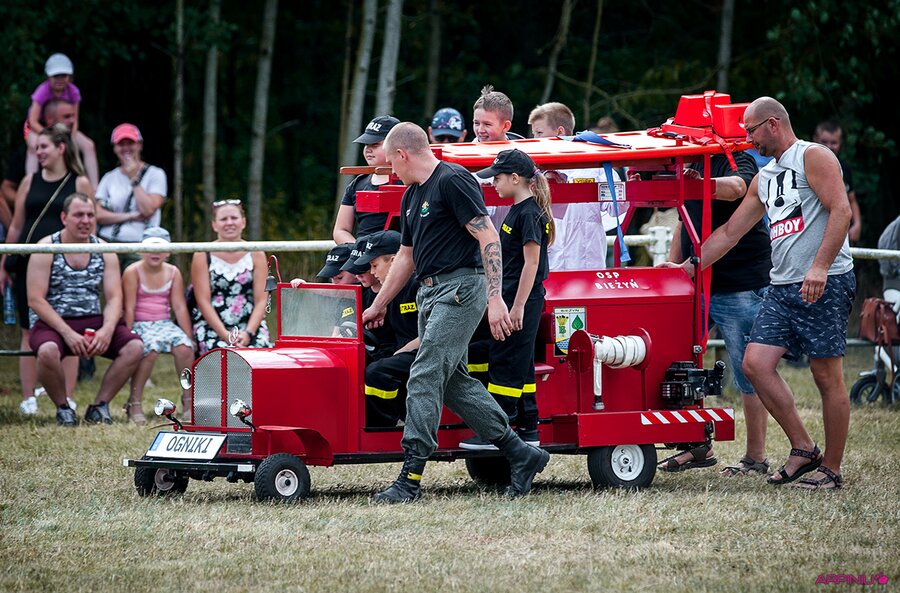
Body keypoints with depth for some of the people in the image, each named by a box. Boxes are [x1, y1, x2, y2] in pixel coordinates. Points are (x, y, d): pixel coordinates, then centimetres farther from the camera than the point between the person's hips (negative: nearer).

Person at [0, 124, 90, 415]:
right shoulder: (30, 182, 10)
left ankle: (67, 399, 3)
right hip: (29, 263, 3)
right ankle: (28, 399, 8)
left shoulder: (80, 184, 3)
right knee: (29, 331, 4)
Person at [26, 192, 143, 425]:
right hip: (52, 323, -4)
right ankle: (62, 408, -11)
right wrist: (67, 333, -21)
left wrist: (107, 329, -18)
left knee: (134, 347, -22)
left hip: (93, 321, 4)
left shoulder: (104, 251, 9)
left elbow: (114, 298, 3)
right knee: (48, 351, -39)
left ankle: (99, 405, -6)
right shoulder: (46, 249, -4)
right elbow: (35, 300, -11)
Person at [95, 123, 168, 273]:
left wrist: (134, 179, -1)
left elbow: (148, 210, -6)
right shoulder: (110, 178, 17)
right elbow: (97, 215, 5)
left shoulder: (155, 175, 8)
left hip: (138, 249, -3)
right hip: (107, 244, 3)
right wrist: (129, 216, -5)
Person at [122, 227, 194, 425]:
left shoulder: (173, 273, 9)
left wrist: (189, 337, 3)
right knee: (150, 349, -35)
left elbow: (180, 307, 7)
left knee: (184, 347, -26)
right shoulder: (133, 272, -3)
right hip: (139, 325, -4)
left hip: (164, 324, 4)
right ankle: (134, 404, -23)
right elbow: (129, 308, -8)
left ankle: (188, 400, -8)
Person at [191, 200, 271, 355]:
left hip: (251, 324, 2)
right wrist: (225, 335, -16)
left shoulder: (256, 255, 7)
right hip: (211, 324, -2)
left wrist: (248, 333, -15)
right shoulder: (202, 256, 2)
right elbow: (203, 301, -4)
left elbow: (261, 300, 2)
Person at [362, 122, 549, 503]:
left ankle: (411, 478, -14)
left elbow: (488, 237, -17)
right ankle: (520, 455, 17)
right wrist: (378, 306, 34)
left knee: (425, 378, -13)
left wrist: (495, 297, -23)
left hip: (460, 288, -10)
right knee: (455, 382, 9)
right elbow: (406, 257, 29)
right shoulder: (413, 196, 18)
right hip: (430, 292, 10)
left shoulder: (453, 181, -11)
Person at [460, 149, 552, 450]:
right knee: (519, 365, 11)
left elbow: (531, 262, -19)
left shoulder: (529, 214, -15)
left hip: (523, 299, -10)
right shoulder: (517, 211, 15)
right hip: (512, 299, 10)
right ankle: (527, 430, 14)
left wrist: (518, 306, -20)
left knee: (505, 363, -8)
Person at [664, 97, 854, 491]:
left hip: (825, 283, -8)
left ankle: (832, 469, 2)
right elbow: (729, 233, 26)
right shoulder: (765, 178, 22)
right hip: (782, 286, 8)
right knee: (755, 362, -4)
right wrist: (687, 267, 22)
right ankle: (802, 449, 3)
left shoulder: (813, 157, -3)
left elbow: (841, 210, -15)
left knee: (827, 376, -4)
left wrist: (820, 267, -24)